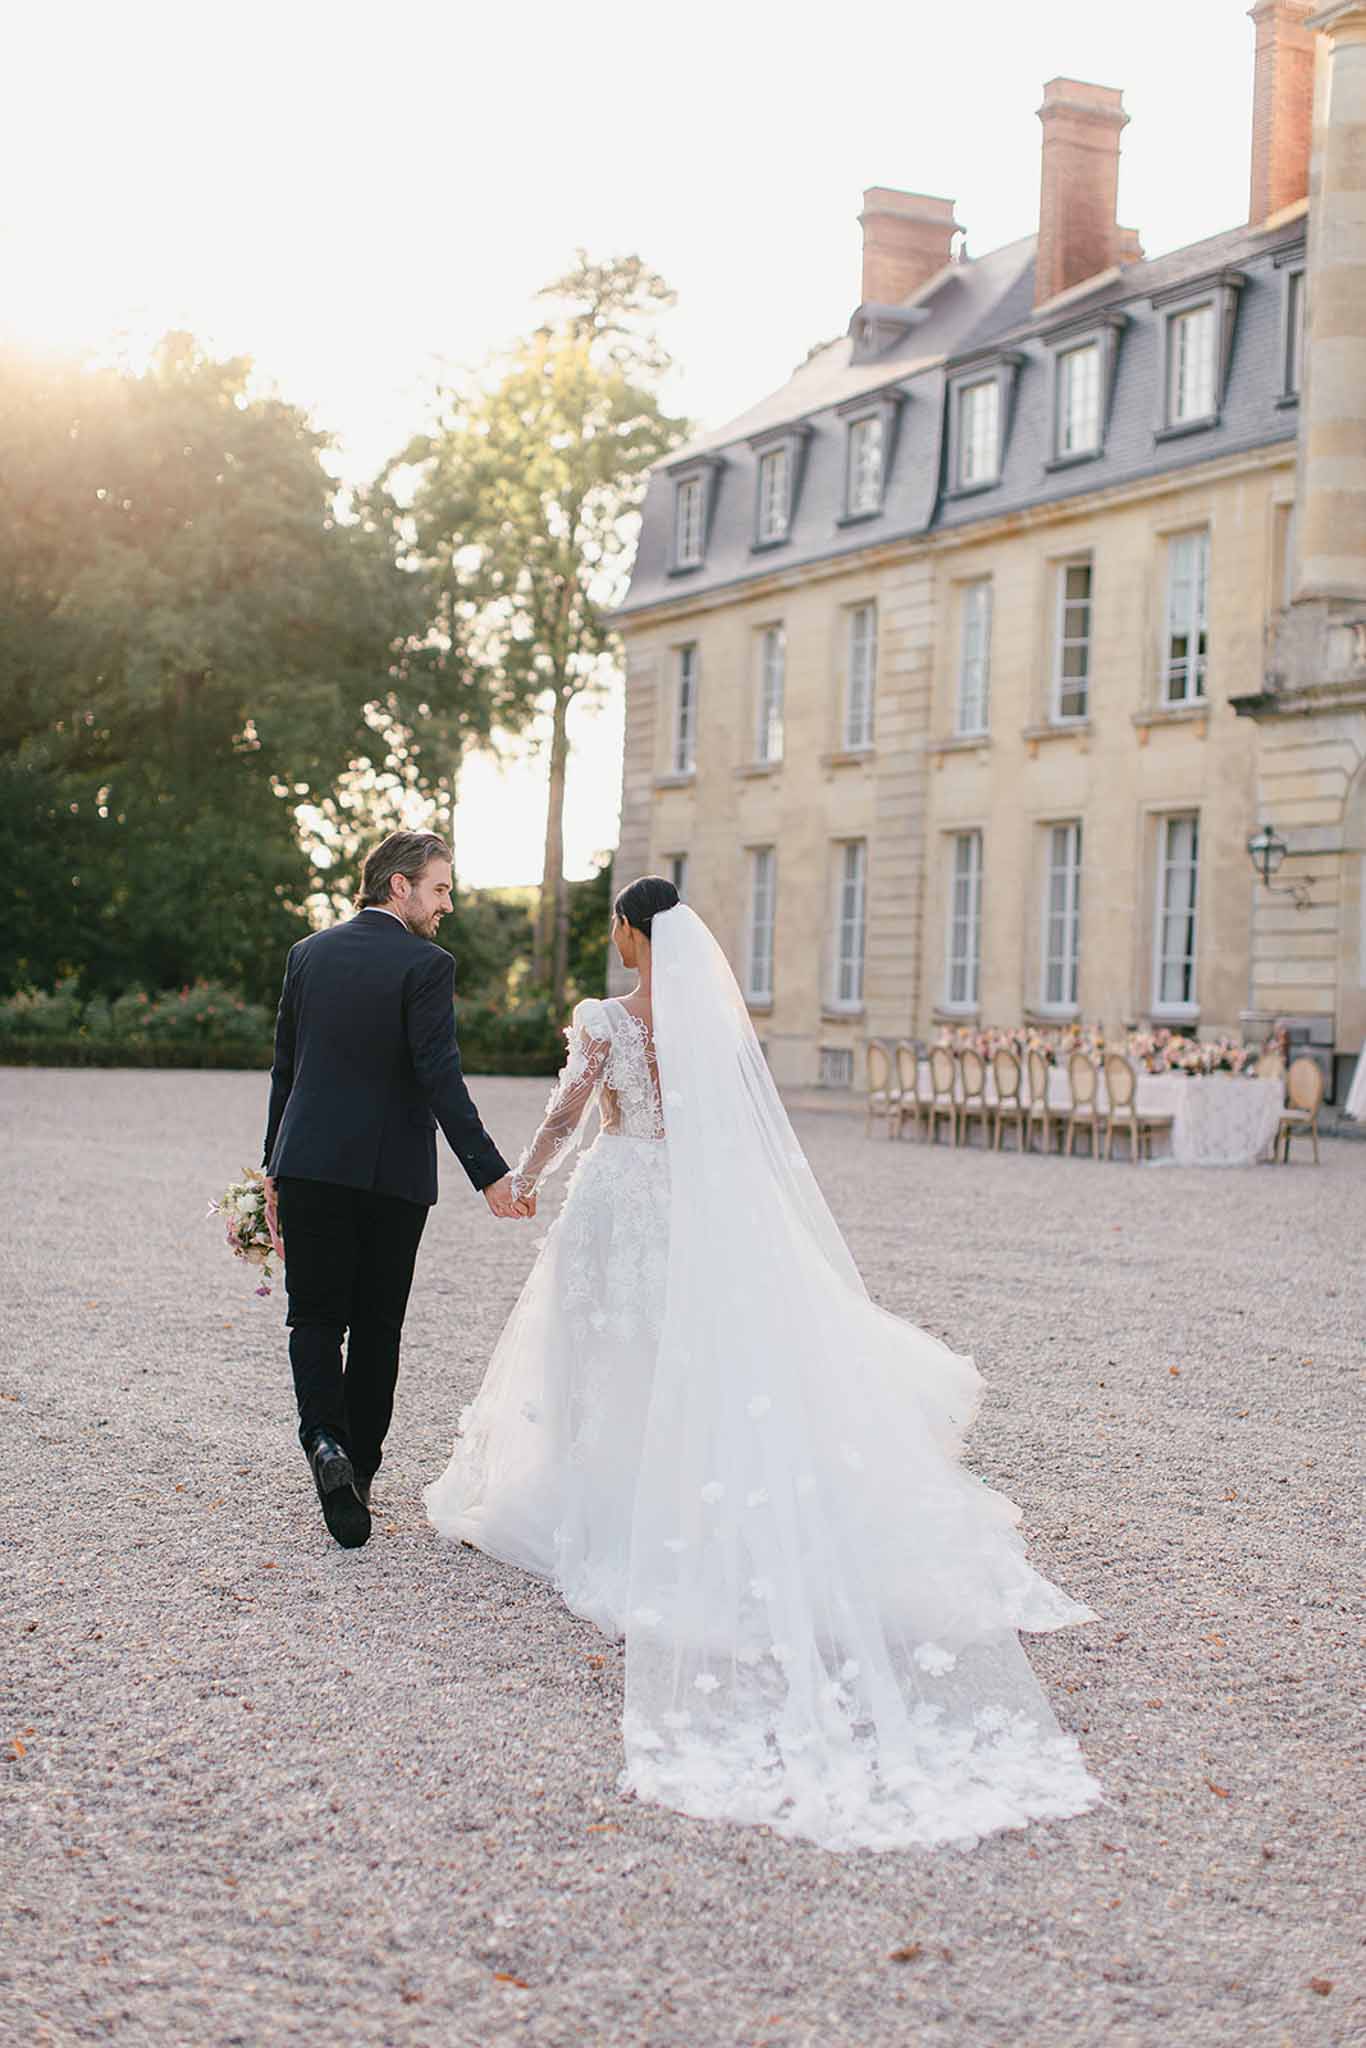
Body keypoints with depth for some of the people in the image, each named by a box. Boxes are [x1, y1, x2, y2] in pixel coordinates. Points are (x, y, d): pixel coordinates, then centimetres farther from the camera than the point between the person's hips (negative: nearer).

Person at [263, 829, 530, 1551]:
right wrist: (490, 1174, -16)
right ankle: (359, 1471, 16)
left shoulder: (308, 953, 7)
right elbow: (440, 1078, -17)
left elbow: (284, 1067, 11)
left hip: (308, 1166, 3)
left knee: (315, 1318, 9)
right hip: (392, 1173, -3)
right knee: (376, 1328, 10)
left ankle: (325, 1444, -14)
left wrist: (274, 1168, 18)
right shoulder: (425, 965, -9)